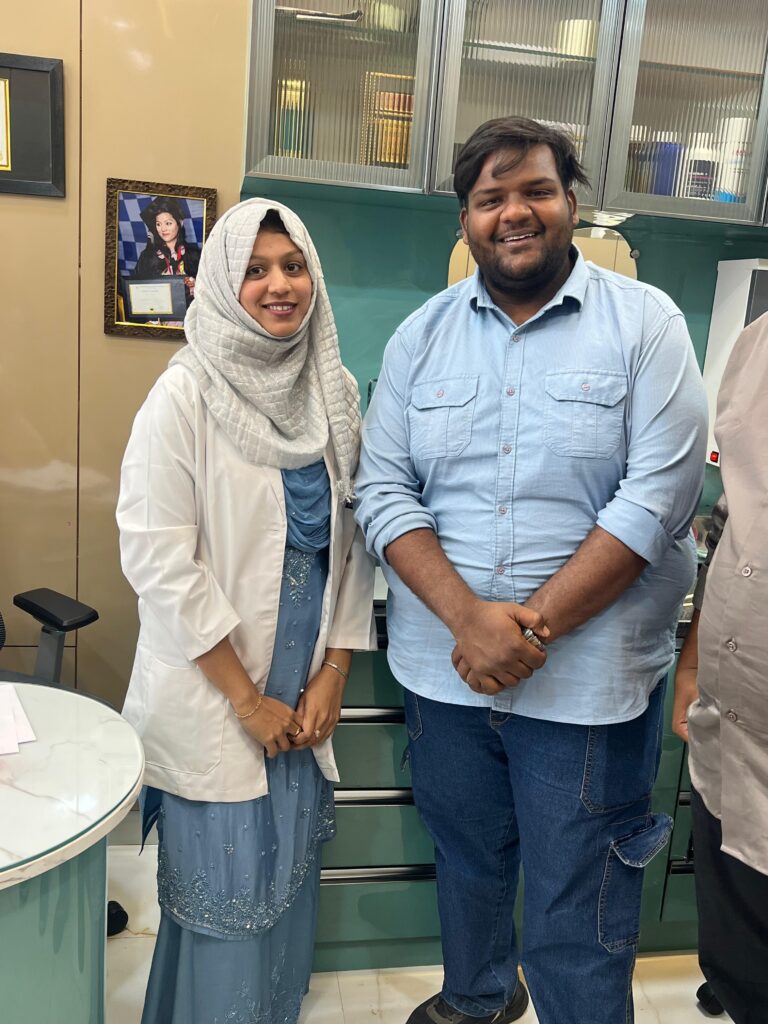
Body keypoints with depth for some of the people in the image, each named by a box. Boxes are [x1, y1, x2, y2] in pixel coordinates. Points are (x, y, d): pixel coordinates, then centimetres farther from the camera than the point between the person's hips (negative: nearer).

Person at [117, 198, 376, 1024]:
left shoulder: (337, 391, 4)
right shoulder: (185, 395, -11)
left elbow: (353, 541, 6)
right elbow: (159, 559, -14)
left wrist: (334, 672, 0)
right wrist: (247, 698, -11)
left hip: (306, 691, 5)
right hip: (213, 697, -4)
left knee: (291, 877, 16)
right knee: (225, 891, 6)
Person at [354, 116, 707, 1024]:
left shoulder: (645, 323, -4)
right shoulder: (422, 335, 5)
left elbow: (656, 498, -13)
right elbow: (383, 491, -2)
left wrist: (531, 624, -18)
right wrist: (471, 617, -17)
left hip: (589, 678, -3)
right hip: (444, 667, 4)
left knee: (579, 923, 8)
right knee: (465, 860, 25)